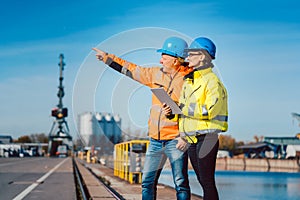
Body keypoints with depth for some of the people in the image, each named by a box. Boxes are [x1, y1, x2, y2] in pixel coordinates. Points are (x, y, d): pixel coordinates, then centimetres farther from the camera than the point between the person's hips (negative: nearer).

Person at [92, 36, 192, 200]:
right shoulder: (157, 73, 10)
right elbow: (132, 70, 19)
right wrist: (107, 57, 21)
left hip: (176, 141, -6)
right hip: (155, 140, 6)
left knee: (180, 183, -5)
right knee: (147, 182, 9)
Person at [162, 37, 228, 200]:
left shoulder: (212, 81, -10)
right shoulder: (188, 81, 17)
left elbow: (209, 110, -23)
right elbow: (184, 112, 19)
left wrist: (184, 108, -16)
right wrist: (171, 112, -2)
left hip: (206, 137, -9)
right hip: (191, 140, 9)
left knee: (207, 182, -6)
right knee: (203, 182, 15)